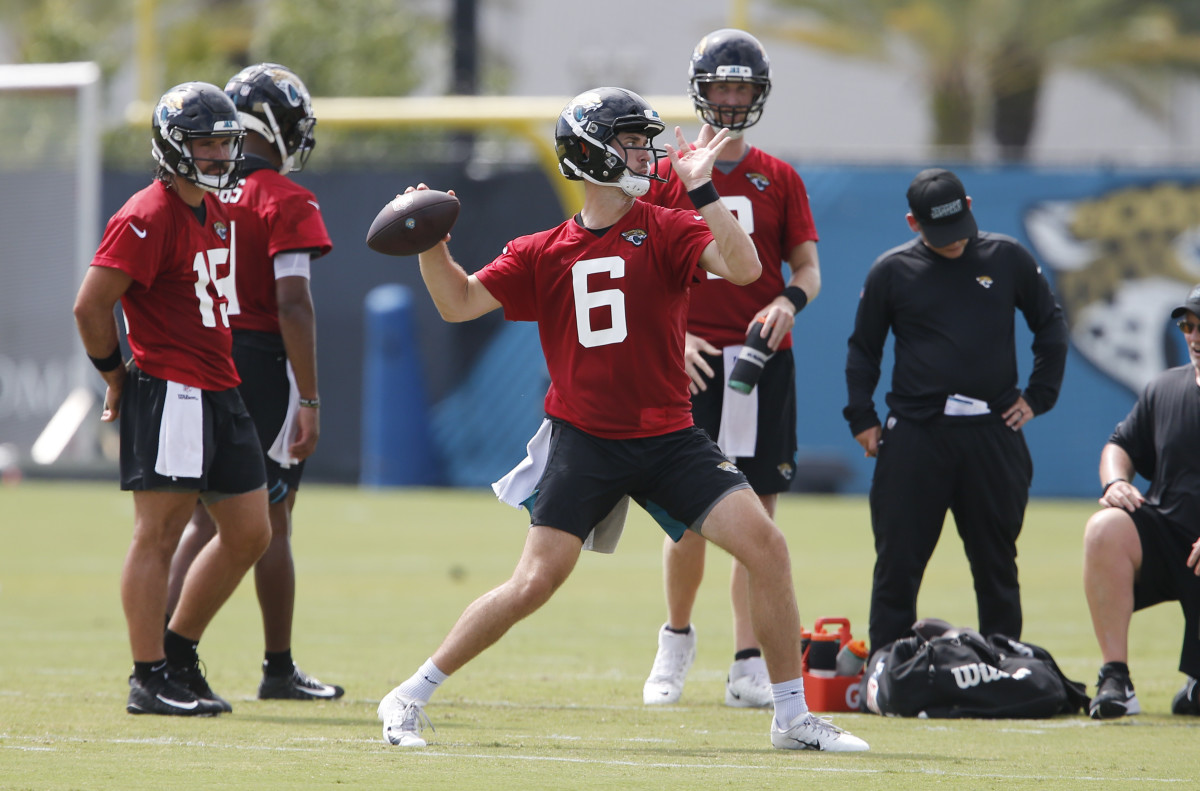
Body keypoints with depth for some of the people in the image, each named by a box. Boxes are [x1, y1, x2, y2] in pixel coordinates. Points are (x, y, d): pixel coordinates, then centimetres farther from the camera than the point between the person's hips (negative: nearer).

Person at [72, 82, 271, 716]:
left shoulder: (215, 211, 15)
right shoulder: (149, 218, -15)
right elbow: (91, 306, -17)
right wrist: (118, 377, -6)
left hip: (221, 394, 10)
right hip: (169, 395, -10)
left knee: (249, 533, 11)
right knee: (158, 535, -5)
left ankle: (178, 654, 22)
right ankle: (150, 680, -1)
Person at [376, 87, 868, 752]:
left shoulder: (667, 231, 1)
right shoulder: (544, 253, 4)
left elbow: (743, 268, -15)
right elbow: (459, 303, 4)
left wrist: (700, 189, -22)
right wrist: (430, 242, -12)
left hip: (668, 439, 1)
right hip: (582, 442, -1)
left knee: (766, 546, -10)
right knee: (534, 583, -10)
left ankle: (792, 718, 3)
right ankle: (408, 699, 4)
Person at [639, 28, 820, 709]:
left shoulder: (779, 180, 9)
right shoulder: (667, 176, 6)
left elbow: (808, 269, 9)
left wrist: (789, 301, -13)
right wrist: (673, 336, -9)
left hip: (764, 359, 1)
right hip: (692, 363, -1)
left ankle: (750, 665, 2)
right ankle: (676, 643, 19)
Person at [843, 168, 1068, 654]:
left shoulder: (1008, 259, 7)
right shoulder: (891, 271, 5)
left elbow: (1051, 326, 17)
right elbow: (863, 349, 13)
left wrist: (1038, 397, 9)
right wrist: (861, 419, 3)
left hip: (993, 432, 1)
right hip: (914, 433, -1)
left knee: (996, 561, 6)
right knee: (898, 562, -2)